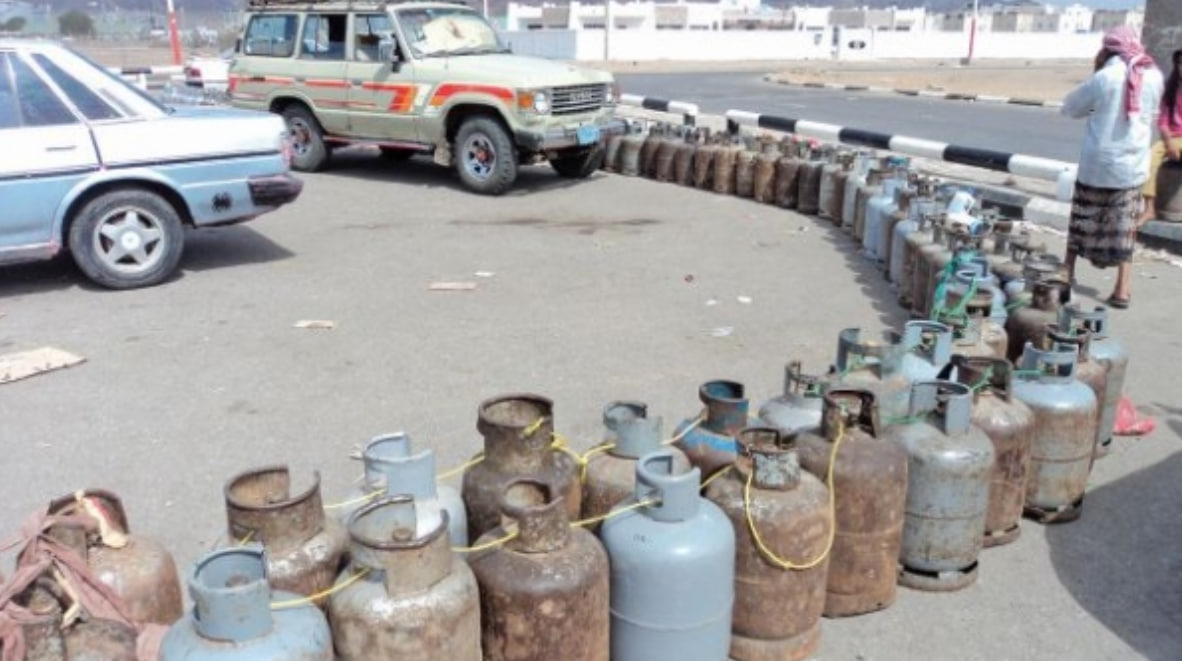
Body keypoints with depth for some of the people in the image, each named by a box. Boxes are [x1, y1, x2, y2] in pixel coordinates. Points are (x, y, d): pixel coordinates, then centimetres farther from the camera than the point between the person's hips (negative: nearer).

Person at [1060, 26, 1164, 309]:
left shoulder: (1105, 77, -11)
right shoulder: (1154, 77, 0)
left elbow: (1071, 108, 1)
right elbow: (1152, 116, 16)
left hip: (1097, 163, -3)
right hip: (1132, 165, 3)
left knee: (1081, 219, 15)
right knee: (1124, 229, 7)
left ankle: (1068, 272, 26)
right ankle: (1122, 289, 3)